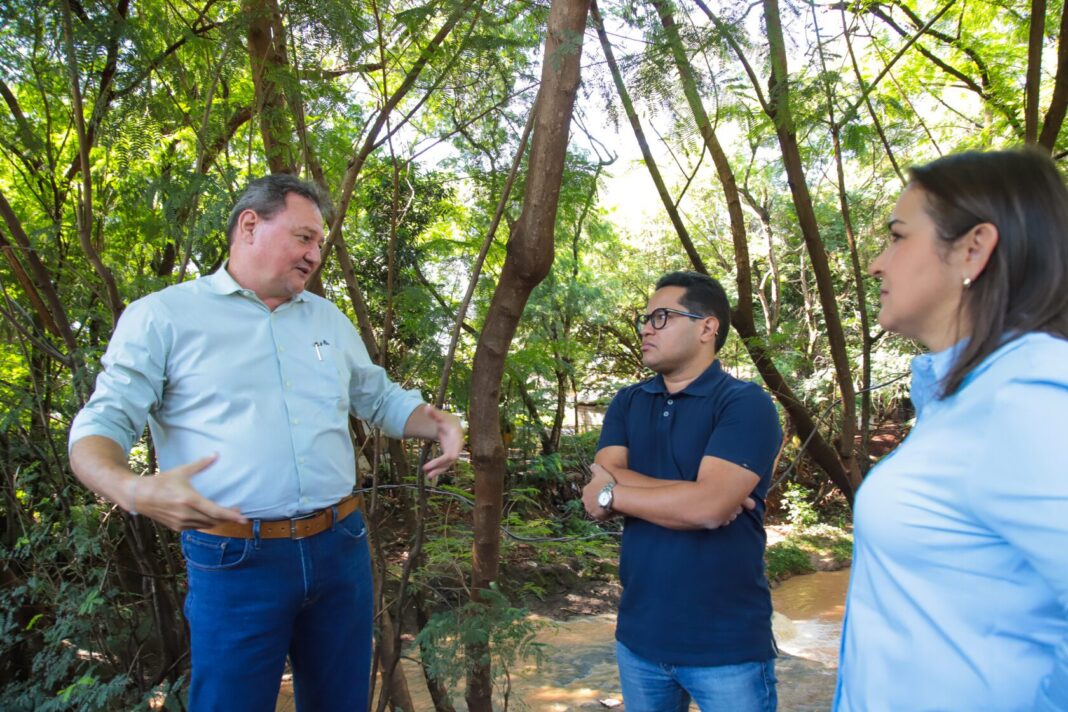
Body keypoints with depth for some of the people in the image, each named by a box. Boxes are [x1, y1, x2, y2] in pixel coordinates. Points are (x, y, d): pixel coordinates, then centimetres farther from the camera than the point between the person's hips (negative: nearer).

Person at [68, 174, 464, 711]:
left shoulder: (329, 319, 13)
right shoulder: (162, 316, -2)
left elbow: (382, 399, 21)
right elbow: (102, 426, -5)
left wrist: (442, 425, 2)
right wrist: (133, 490, -26)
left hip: (341, 548, 5)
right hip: (236, 564, -4)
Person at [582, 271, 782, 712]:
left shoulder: (746, 404, -12)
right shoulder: (627, 403, 6)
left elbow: (709, 505, -23)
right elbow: (599, 487, -7)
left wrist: (614, 491, -12)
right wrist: (689, 494, -18)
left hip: (727, 644, -5)